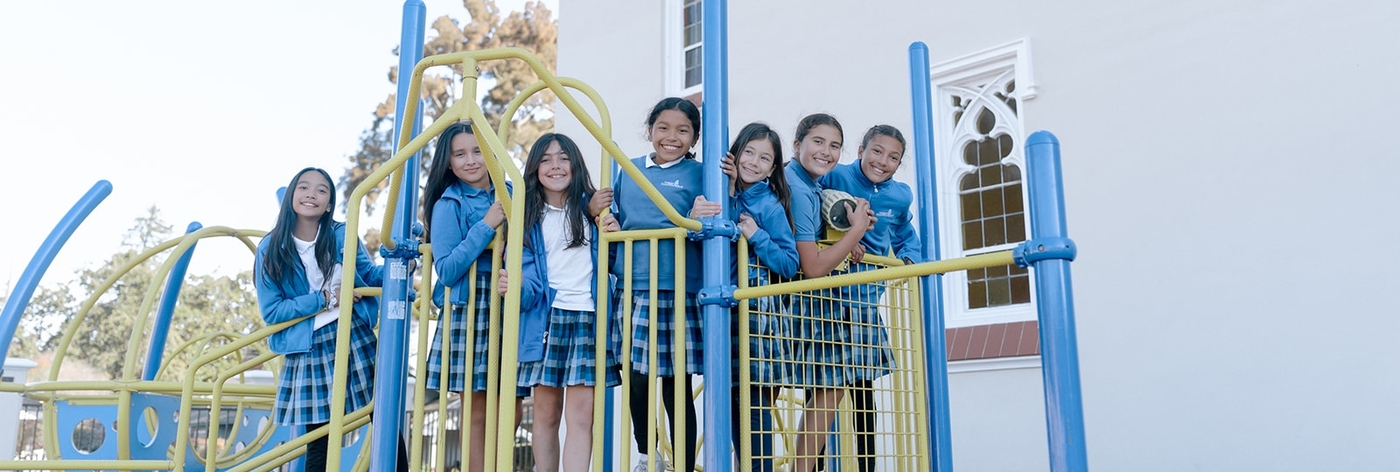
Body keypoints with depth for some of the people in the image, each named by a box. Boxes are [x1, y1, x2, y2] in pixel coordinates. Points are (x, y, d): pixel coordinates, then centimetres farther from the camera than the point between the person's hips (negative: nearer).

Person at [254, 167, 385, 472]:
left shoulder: (342, 235, 1)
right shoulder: (271, 249, -2)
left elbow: (370, 277, 9)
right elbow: (271, 311, -5)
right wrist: (325, 298, -13)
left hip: (355, 339, 1)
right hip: (309, 351, -1)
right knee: (319, 443, 7)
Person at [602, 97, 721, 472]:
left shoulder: (699, 174, 4)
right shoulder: (627, 171, 13)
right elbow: (614, 221, 20)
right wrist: (606, 223, 0)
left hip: (680, 293, -3)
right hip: (633, 291, 3)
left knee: (677, 386, 2)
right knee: (636, 381, 8)